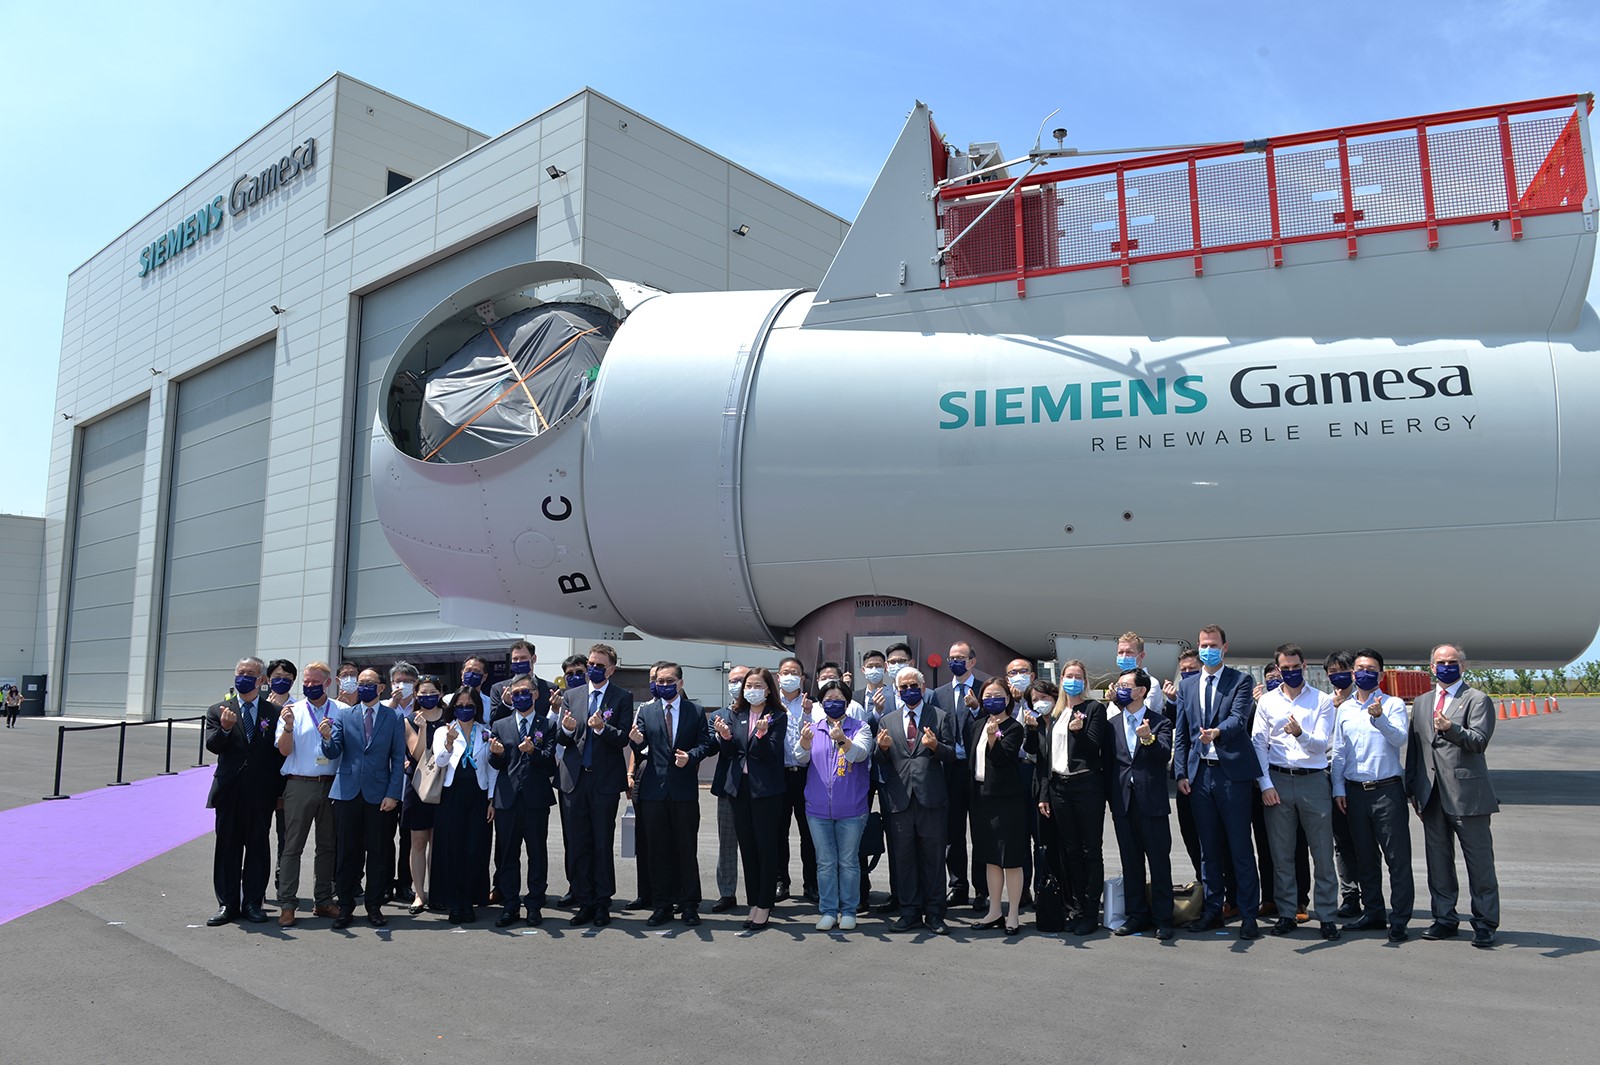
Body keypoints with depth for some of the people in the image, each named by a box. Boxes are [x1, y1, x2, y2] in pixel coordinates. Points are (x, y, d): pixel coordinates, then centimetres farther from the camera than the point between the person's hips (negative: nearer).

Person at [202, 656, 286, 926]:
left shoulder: (273, 711, 2)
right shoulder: (218, 710, 5)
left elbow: (280, 751, 2)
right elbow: (212, 745, -7)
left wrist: (280, 791, -1)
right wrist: (225, 729, -29)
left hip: (261, 792, -1)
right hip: (230, 791, 1)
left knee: (257, 847, 6)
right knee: (227, 847, 7)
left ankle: (253, 903, 15)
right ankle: (227, 904, 16)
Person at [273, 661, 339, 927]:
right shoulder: (293, 711, 3)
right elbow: (284, 750, -6)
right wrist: (288, 727, -22)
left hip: (331, 785, 2)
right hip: (300, 784, -2)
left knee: (327, 845, 9)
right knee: (292, 846, 0)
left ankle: (323, 901, 19)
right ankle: (287, 905, 6)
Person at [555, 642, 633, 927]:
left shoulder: (622, 697, 0)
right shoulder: (571, 696, 11)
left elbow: (624, 738, -9)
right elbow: (559, 738, 7)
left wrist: (602, 727, -26)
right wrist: (566, 729, -15)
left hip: (605, 780, -3)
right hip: (574, 778, 3)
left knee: (603, 844, 3)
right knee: (578, 844, 7)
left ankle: (602, 903, 13)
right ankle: (585, 903, 16)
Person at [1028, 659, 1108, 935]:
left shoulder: (1094, 708, 0)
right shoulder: (1054, 713, 15)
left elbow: (1094, 748, -8)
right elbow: (1043, 754, 14)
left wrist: (1078, 731, -24)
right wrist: (1043, 795, 10)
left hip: (1086, 786, -5)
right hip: (1058, 786, 5)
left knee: (1091, 849, 0)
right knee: (1069, 850, 10)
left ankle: (1091, 912, 7)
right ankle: (1075, 909, 18)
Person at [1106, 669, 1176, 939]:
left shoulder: (1160, 722, 1)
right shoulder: (1111, 723, 11)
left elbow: (1165, 754, -14)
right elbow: (1107, 757, 8)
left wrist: (1149, 739, -33)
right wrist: (1111, 798, 1)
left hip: (1152, 800, -3)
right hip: (1122, 800, 4)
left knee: (1159, 861, 1)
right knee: (1130, 861, 10)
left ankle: (1163, 918, 9)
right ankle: (1137, 914, 20)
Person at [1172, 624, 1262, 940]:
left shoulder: (1240, 680, 0)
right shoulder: (1186, 686, 13)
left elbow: (1239, 718, -16)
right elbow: (1180, 733, 12)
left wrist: (1218, 731, -36)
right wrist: (1181, 772, 4)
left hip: (1232, 772, -4)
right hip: (1199, 772, 4)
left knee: (1240, 847, 0)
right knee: (1208, 847, 12)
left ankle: (1248, 914, 9)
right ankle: (1212, 910, 22)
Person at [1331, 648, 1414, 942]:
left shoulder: (1394, 705, 0)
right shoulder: (1343, 709, 11)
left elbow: (1400, 738, -16)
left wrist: (1379, 718, -33)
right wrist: (1338, 788, 7)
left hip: (1387, 788, -4)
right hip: (1354, 791, 4)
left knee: (1397, 857, -4)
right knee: (1364, 856, 12)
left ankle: (1399, 920, 2)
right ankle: (1373, 912, 23)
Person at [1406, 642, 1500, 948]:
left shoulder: (1477, 700, -1)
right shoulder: (1421, 702, 15)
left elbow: (1480, 741, -14)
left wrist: (1451, 729, -32)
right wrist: (1412, 789, 13)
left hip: (1467, 793, -5)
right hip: (1432, 794, 5)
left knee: (1479, 860, 1)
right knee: (1438, 860, 11)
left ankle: (1485, 923, 10)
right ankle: (1445, 918, 21)